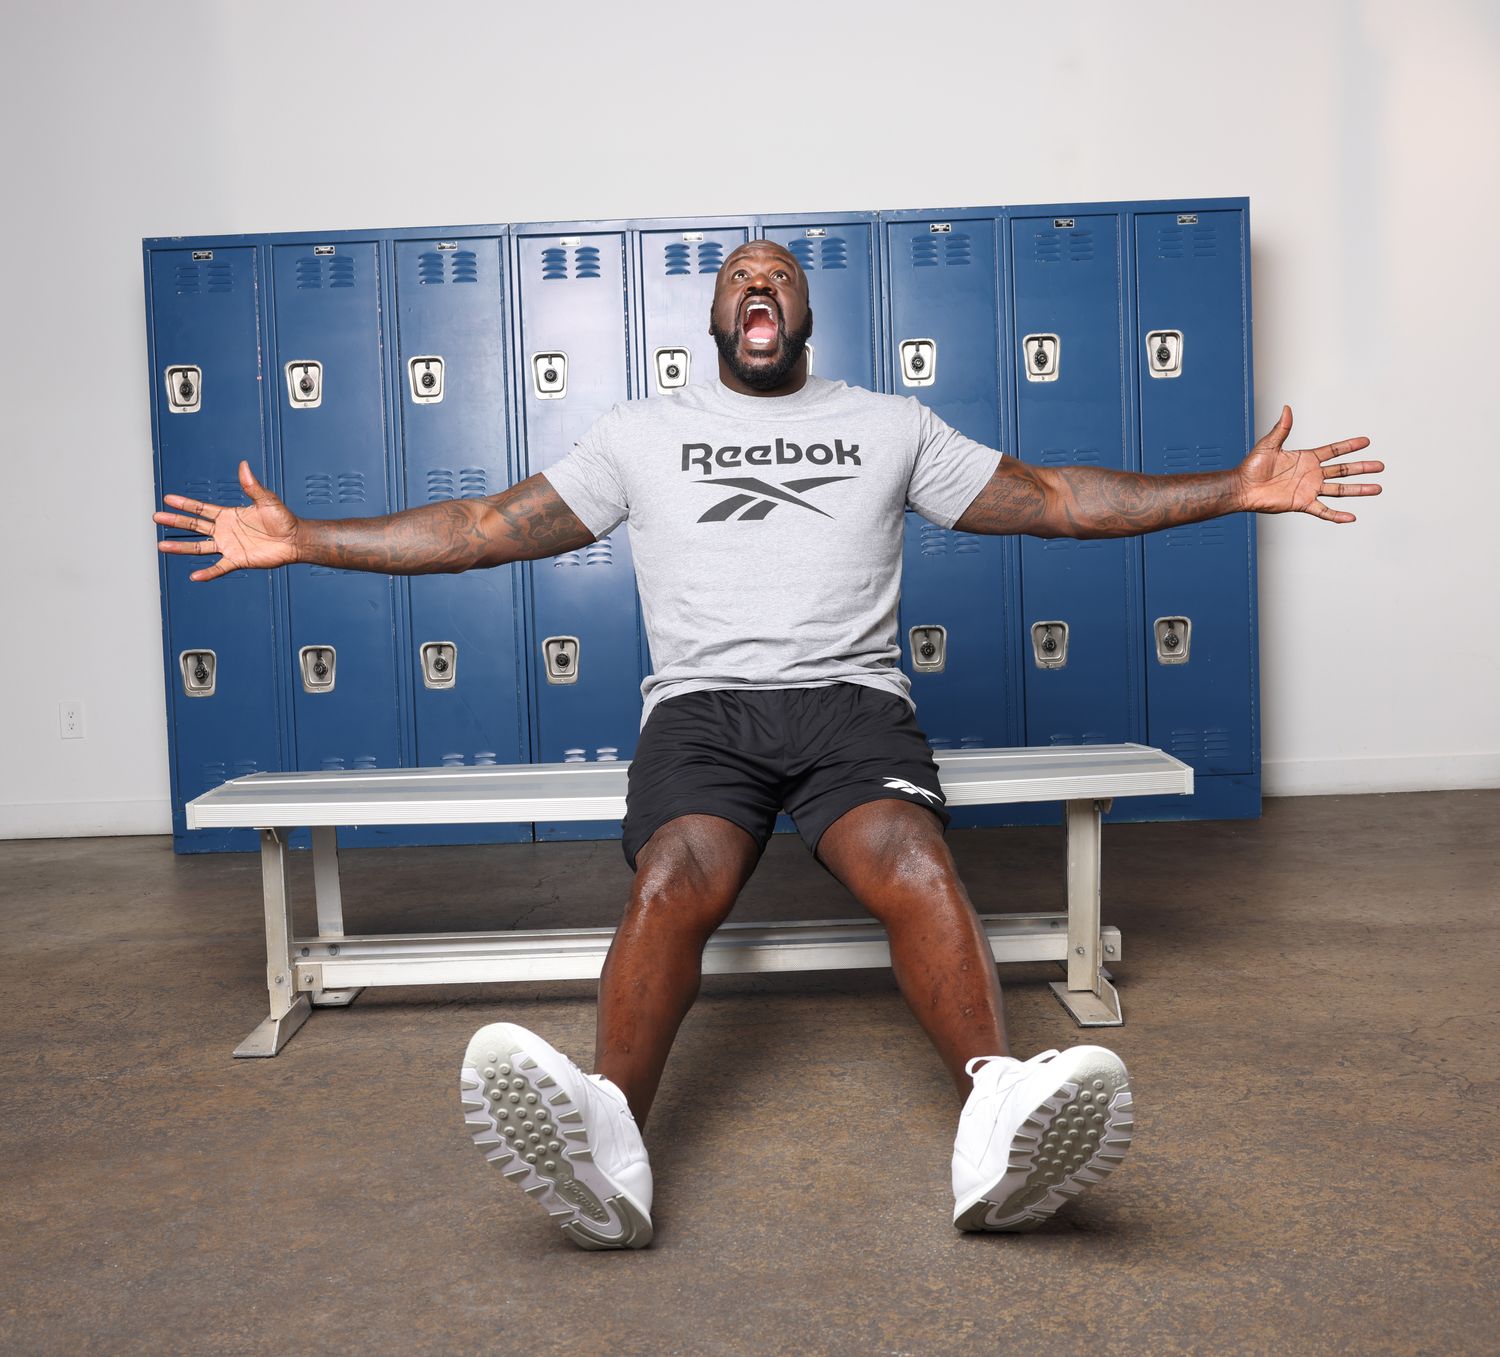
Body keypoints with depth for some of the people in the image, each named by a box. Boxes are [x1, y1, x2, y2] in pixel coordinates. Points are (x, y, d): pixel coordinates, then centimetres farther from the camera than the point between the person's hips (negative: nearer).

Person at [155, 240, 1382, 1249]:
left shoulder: (889, 424, 23)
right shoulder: (643, 432, 22)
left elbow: (1051, 498, 20)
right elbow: (489, 527, 18)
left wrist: (1235, 487, 12)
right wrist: (304, 541, 11)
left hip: (853, 698, 0)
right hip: (703, 704, 0)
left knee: (914, 863, -32)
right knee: (676, 877, -32)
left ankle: (999, 1118, -48)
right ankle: (610, 1136, -48)